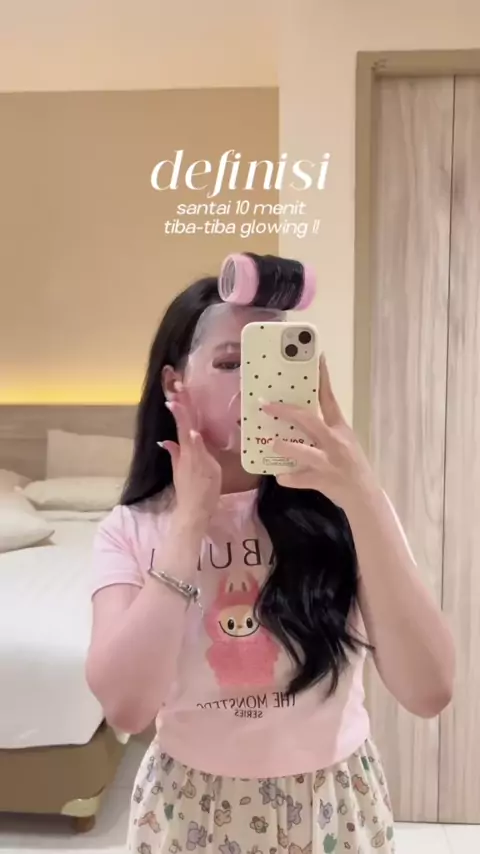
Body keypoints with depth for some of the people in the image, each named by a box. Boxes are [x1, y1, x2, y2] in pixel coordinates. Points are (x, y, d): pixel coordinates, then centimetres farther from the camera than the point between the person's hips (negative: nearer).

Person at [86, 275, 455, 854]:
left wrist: (364, 497, -31)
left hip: (334, 806, 1)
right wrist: (190, 519, -23)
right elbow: (125, 707, -22)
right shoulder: (131, 529, -10)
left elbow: (429, 691, -22)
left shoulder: (341, 510, -13)